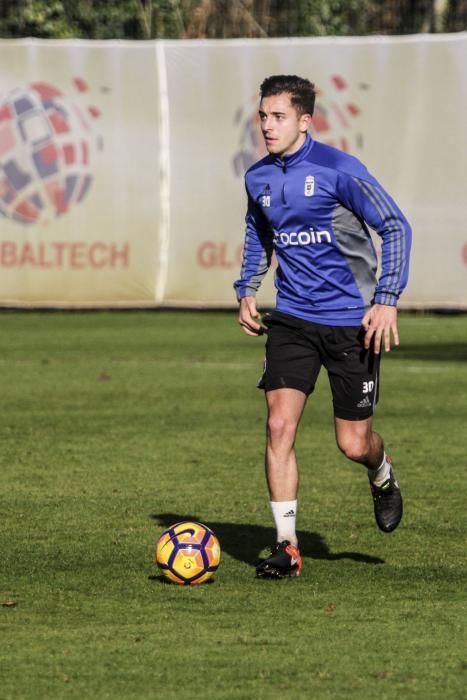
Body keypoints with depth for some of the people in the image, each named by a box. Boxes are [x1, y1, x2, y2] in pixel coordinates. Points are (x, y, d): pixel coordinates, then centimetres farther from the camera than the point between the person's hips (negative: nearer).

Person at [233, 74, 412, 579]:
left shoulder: (338, 169, -14)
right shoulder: (258, 178, 3)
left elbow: (395, 227, -10)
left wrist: (387, 298, -16)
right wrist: (247, 291, 11)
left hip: (352, 321, -4)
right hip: (292, 319, 4)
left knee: (353, 444, 2)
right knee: (279, 426, -12)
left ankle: (383, 478, 39)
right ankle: (286, 547, -6)